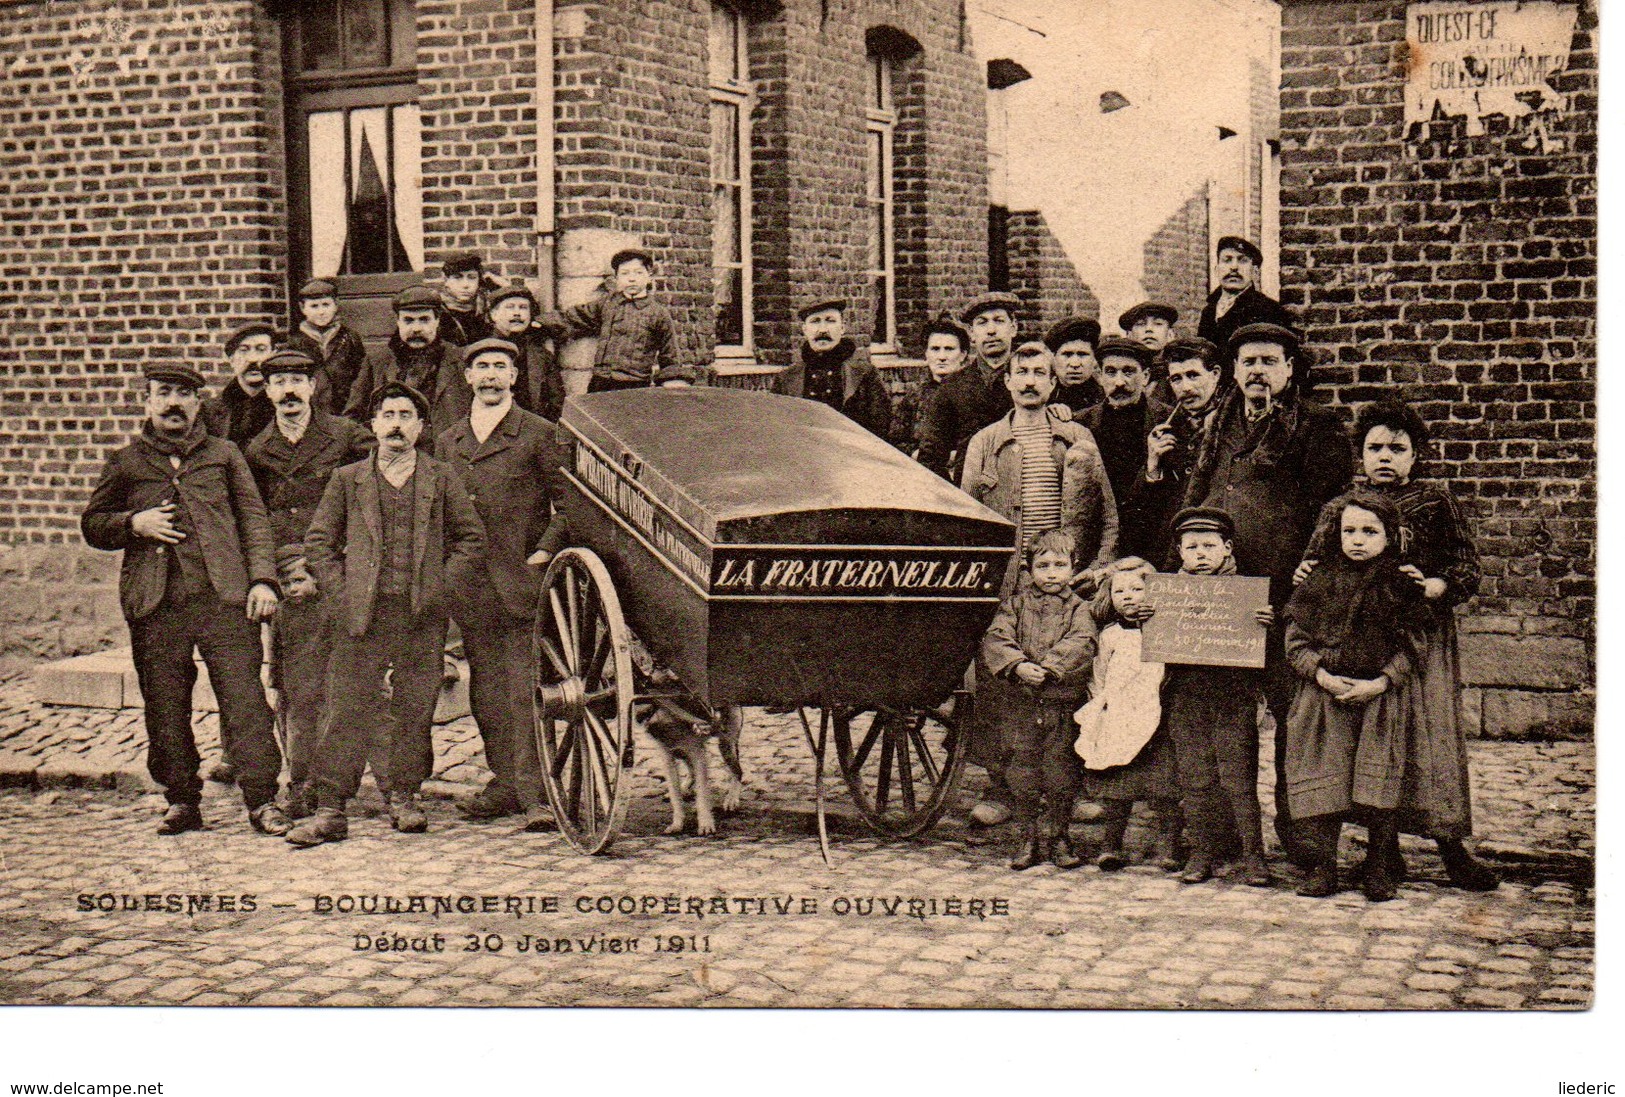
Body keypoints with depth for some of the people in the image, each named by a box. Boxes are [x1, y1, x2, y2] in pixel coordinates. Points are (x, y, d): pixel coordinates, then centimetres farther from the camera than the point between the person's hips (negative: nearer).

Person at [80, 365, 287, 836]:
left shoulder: (224, 455, 14)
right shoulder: (125, 463, 14)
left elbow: (254, 519, 11)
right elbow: (92, 524, 17)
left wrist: (262, 579, -1)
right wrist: (133, 524, -4)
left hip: (224, 598, -1)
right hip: (156, 604, 1)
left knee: (244, 697, -7)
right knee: (165, 706, 5)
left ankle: (261, 798, -3)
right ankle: (182, 801, 17)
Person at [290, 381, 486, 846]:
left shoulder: (442, 480, 9)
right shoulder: (347, 480, 11)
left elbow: (472, 540, 10)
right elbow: (318, 541, 11)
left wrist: (441, 586, 0)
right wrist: (339, 592, 0)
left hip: (423, 616, 1)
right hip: (362, 615, 0)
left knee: (415, 711, 5)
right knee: (348, 711, -4)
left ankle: (404, 796, 19)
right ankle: (330, 810, -2)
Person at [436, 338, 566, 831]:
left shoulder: (539, 434, 3)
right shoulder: (447, 442, 17)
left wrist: (546, 550, -8)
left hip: (523, 581, -5)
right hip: (471, 586, 5)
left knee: (526, 692, -9)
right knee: (486, 693, 8)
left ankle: (535, 794, -8)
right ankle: (505, 782, 18)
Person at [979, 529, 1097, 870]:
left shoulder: (1078, 608, 7)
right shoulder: (1015, 604, 10)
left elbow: (1081, 643, -11)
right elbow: (995, 640, -4)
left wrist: (1050, 666, -24)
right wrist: (1017, 666, -22)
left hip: (1062, 704, -1)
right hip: (1018, 702, 1)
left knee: (1061, 771, 2)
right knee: (1022, 770, 5)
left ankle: (1056, 835, 16)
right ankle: (1029, 837, 16)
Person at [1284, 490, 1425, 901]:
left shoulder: (1401, 586, 4)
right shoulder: (1319, 582, 7)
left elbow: (1410, 648, 2)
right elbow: (1296, 640, 5)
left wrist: (1380, 682, -12)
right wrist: (1323, 676, -9)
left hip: (1380, 695, -1)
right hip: (1324, 694, 1)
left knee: (1379, 781, -4)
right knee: (1321, 780, -1)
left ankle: (1380, 868, 7)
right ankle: (1322, 864, 8)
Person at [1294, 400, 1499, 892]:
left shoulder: (1436, 501, 8)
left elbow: (1468, 569, 3)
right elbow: (1315, 557, 18)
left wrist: (1433, 587, -16)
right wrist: (1303, 574, -5)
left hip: (1421, 634, -2)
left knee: (1430, 734, -6)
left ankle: (1451, 847, 0)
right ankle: (1384, 845, 10)